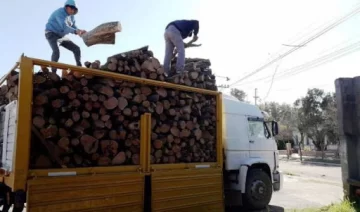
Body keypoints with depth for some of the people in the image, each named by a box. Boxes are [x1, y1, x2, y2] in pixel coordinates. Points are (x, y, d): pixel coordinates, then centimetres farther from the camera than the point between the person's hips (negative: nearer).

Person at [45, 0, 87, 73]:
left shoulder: (71, 16, 5)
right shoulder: (60, 12, -21)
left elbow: (73, 27, -2)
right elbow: (64, 26, -36)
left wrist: (79, 31, -26)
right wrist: (76, 31, -52)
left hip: (61, 35, 8)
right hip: (51, 33, -8)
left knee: (76, 49, 0)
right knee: (56, 51, -30)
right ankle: (53, 73, -28)